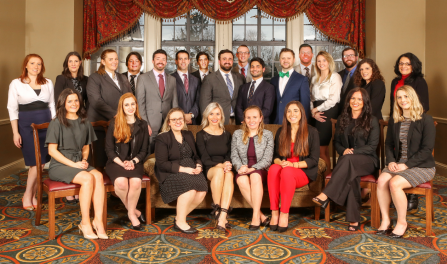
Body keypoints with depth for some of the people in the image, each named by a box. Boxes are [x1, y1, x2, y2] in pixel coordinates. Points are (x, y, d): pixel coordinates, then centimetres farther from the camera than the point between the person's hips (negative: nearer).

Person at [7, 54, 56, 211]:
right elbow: (12, 109, -2)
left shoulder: (48, 83, 8)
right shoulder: (16, 83, -1)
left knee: (41, 162, 2)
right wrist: (15, 132, -8)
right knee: (36, 162, -7)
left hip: (46, 124, 3)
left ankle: (33, 195, 16)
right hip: (26, 125, -3)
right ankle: (27, 195, 12)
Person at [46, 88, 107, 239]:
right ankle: (85, 223, -21)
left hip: (79, 164, 4)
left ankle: (98, 220, -28)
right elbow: (52, 150, -6)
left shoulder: (85, 123, 14)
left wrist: (84, 160, -1)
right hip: (59, 166, -4)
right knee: (88, 178, -31)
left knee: (98, 176, -28)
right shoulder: (57, 123, -1)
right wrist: (73, 164, -14)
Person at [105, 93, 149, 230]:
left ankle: (131, 212, -5)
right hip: (116, 162, -1)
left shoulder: (142, 125, 9)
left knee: (136, 182, -31)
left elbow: (144, 150, 8)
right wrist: (122, 163, -12)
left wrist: (133, 161, -10)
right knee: (121, 182, -32)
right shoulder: (114, 123, 4)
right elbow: (109, 149, 1)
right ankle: (134, 211, -6)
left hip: (135, 163, 1)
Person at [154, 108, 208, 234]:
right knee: (190, 186, -33)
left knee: (202, 190, -24)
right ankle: (180, 223, -15)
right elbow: (161, 164, -10)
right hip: (170, 173, -5)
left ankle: (179, 218, -5)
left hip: (190, 170, 6)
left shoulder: (189, 135, 19)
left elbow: (195, 156, 21)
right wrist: (182, 169, -19)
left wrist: (198, 165, -3)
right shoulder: (162, 138, -2)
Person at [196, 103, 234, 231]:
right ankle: (217, 209, -28)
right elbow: (204, 158, -3)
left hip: (224, 168, 3)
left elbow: (229, 155, 12)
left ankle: (222, 216, -41)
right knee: (219, 171, -37)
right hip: (208, 169, -2)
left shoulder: (227, 135, 19)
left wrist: (228, 164, -12)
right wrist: (219, 165, -21)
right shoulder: (201, 135, 7)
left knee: (229, 174, -34)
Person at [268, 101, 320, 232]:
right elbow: (275, 155, 13)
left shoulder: (312, 132, 3)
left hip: (304, 172, -3)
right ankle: (274, 212, -32)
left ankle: (284, 214, -31)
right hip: (284, 168, 3)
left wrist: (293, 165, -17)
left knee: (287, 172, -37)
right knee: (273, 169, -33)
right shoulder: (281, 132, 14)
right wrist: (280, 162, -13)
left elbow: (314, 159, -3)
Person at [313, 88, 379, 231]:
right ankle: (354, 219, -34)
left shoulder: (372, 121, 4)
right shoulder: (342, 119, 17)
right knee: (352, 176, -34)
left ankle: (325, 195, -45)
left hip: (367, 160, -2)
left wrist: (353, 152, -15)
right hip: (348, 162, 3)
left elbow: (372, 146, -3)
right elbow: (337, 142, 16)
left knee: (348, 159, -38)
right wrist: (344, 150, -7)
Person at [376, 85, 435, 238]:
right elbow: (388, 144, 13)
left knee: (394, 183, -29)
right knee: (381, 181, -24)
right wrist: (391, 161, -6)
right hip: (398, 164, 5)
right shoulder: (394, 120, 11)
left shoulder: (425, 120, -7)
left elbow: (427, 149, -12)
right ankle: (385, 220, -11)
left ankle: (402, 222, -10)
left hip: (422, 166, -5)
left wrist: (406, 165, -18)